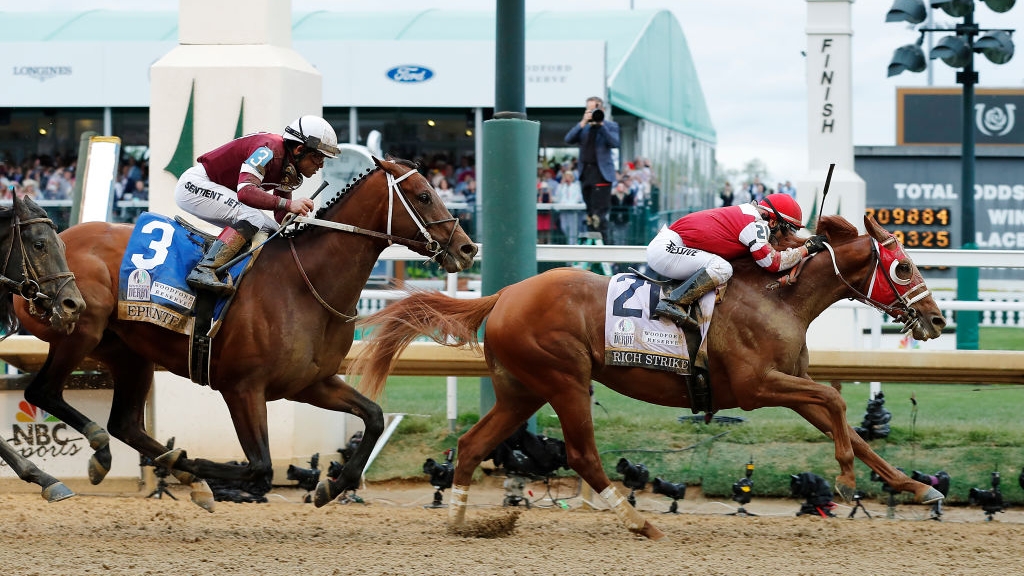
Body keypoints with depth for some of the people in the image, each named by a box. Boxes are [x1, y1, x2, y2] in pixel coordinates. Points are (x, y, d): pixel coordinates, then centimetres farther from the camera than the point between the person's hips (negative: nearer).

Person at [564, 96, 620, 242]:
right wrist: (582, 123, -10)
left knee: (599, 212, -13)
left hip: (602, 173, -6)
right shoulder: (583, 127, 14)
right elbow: (568, 139, 0)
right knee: (590, 212, 10)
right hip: (586, 173, 6)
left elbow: (615, 143, -14)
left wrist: (601, 125, -18)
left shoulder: (610, 125, 2)